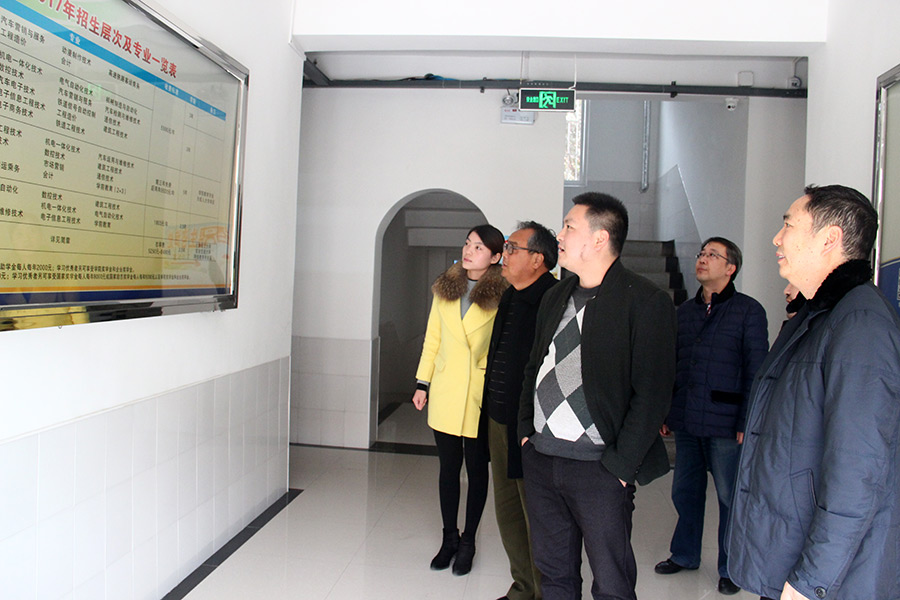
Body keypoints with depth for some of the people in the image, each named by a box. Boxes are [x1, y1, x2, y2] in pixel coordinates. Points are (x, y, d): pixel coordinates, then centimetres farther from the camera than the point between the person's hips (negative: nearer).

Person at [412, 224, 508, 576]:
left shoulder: (503, 294, -7)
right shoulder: (444, 288, 6)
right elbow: (432, 339, 10)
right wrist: (422, 383, 8)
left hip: (481, 395, -3)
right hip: (445, 393, 4)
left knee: (476, 469, 10)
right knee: (448, 467, 13)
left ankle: (468, 541, 27)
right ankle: (449, 538, 29)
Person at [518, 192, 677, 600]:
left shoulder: (646, 302, -10)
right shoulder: (555, 297, 12)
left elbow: (652, 394, -14)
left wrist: (619, 466, -15)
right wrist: (526, 431, 10)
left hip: (599, 469, -6)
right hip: (540, 460, 6)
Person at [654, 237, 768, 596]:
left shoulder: (748, 310, -3)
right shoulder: (684, 311, 13)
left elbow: (755, 371, -5)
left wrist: (747, 422, -10)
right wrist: (666, 413, 13)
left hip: (725, 424, -5)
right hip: (686, 421, 5)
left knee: (730, 497, 6)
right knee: (685, 491, 14)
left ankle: (730, 568, 23)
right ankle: (684, 555, 32)